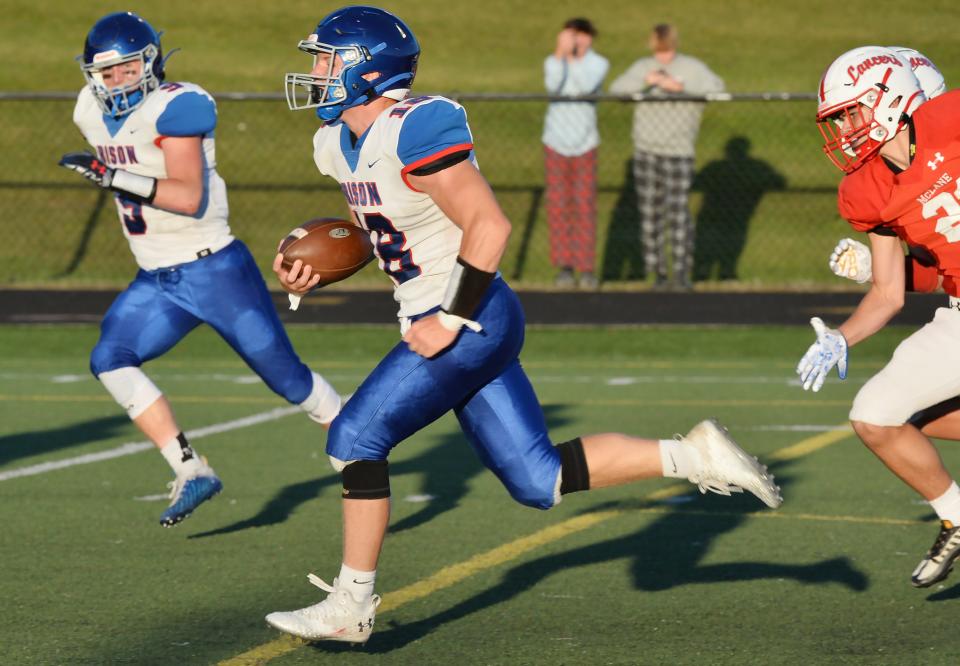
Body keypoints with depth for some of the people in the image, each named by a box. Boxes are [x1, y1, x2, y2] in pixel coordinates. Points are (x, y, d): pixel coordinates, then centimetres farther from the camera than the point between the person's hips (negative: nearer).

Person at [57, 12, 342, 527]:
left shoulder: (174, 107, -18)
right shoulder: (93, 112, 5)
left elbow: (190, 198, -27)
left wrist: (113, 177, -30)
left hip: (215, 271, -7)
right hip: (156, 282, 7)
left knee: (286, 377, 2)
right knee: (109, 360, -15)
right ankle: (192, 473, -14)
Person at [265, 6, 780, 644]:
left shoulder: (413, 131, -19)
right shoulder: (340, 144, 10)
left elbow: (489, 226, -21)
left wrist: (451, 319, -21)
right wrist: (312, 270, 6)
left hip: (471, 323, -10)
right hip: (444, 326, 10)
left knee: (357, 437, -9)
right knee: (540, 481, 8)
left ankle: (351, 605, 0)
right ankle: (693, 456, 15)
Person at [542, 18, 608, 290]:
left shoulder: (598, 63, -6)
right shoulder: (552, 61, -5)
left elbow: (587, 86, -26)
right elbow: (552, 86, -25)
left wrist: (572, 56, -29)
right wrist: (561, 53, -33)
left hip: (585, 146, -1)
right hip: (555, 144, 1)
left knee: (585, 206, -2)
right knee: (558, 206, 1)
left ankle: (586, 268, 3)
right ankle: (564, 266, 9)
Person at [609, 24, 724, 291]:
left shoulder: (692, 67, 3)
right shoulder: (642, 67, 9)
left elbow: (717, 88, -12)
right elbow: (616, 89, -3)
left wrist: (680, 86, -18)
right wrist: (645, 81, -17)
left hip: (678, 151, -3)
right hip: (645, 149, 3)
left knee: (678, 210, -9)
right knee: (650, 212, 3)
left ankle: (682, 272, 2)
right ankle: (658, 272, 11)